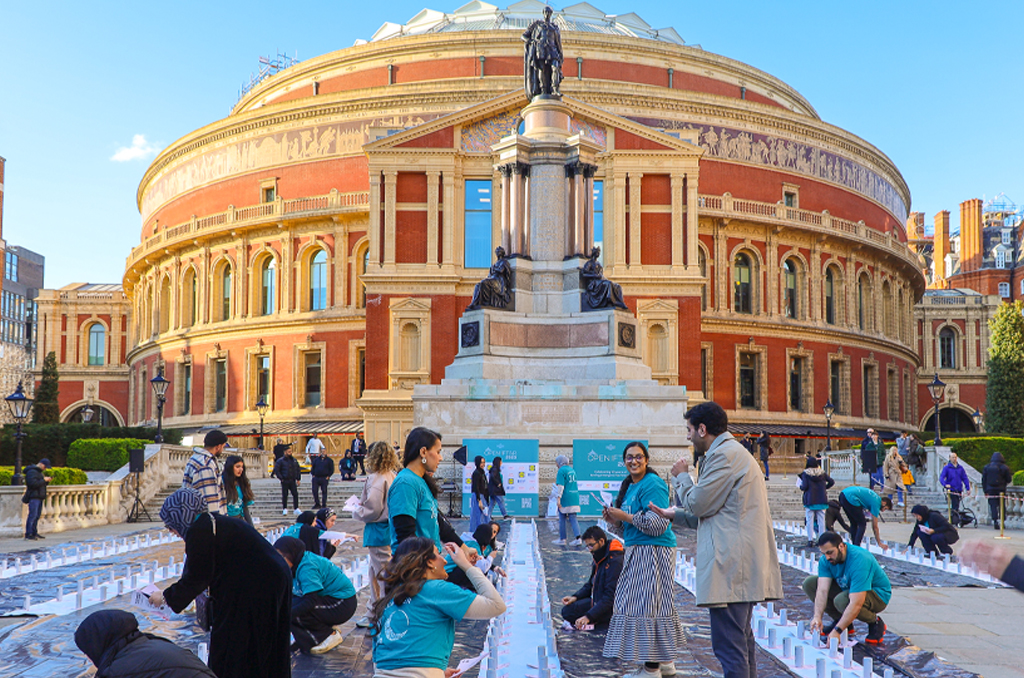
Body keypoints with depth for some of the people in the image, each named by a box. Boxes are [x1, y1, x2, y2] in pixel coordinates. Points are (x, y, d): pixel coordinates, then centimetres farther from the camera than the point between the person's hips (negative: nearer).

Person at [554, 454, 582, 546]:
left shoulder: (561, 471, -9)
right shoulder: (572, 469, 15)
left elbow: (561, 486, -16)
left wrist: (559, 498, -18)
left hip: (565, 498, -7)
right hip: (574, 497, 7)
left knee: (562, 519, 5)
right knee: (573, 519, 7)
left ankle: (562, 539, 10)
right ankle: (577, 538, -5)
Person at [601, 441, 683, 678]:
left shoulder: (652, 485, -15)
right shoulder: (630, 485, 15)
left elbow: (658, 525, -22)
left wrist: (624, 516, -19)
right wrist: (615, 520, 5)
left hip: (654, 552, -10)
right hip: (637, 552, 10)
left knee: (648, 605, -6)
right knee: (652, 605, 14)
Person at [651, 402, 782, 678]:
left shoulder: (723, 455, -13)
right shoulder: (735, 452, 21)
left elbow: (698, 504, -12)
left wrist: (682, 476, 5)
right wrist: (673, 514, 27)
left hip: (730, 566, -11)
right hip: (743, 565, 11)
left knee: (728, 644, -9)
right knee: (742, 640, 18)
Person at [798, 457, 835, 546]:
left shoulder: (805, 474, -6)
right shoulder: (822, 473, 4)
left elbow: (804, 486, -13)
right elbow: (832, 482, 2)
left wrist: (801, 486, 9)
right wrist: (824, 488, 15)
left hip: (810, 501, -3)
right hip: (822, 500, 3)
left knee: (810, 520, 2)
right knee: (821, 520, 7)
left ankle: (810, 540, -2)